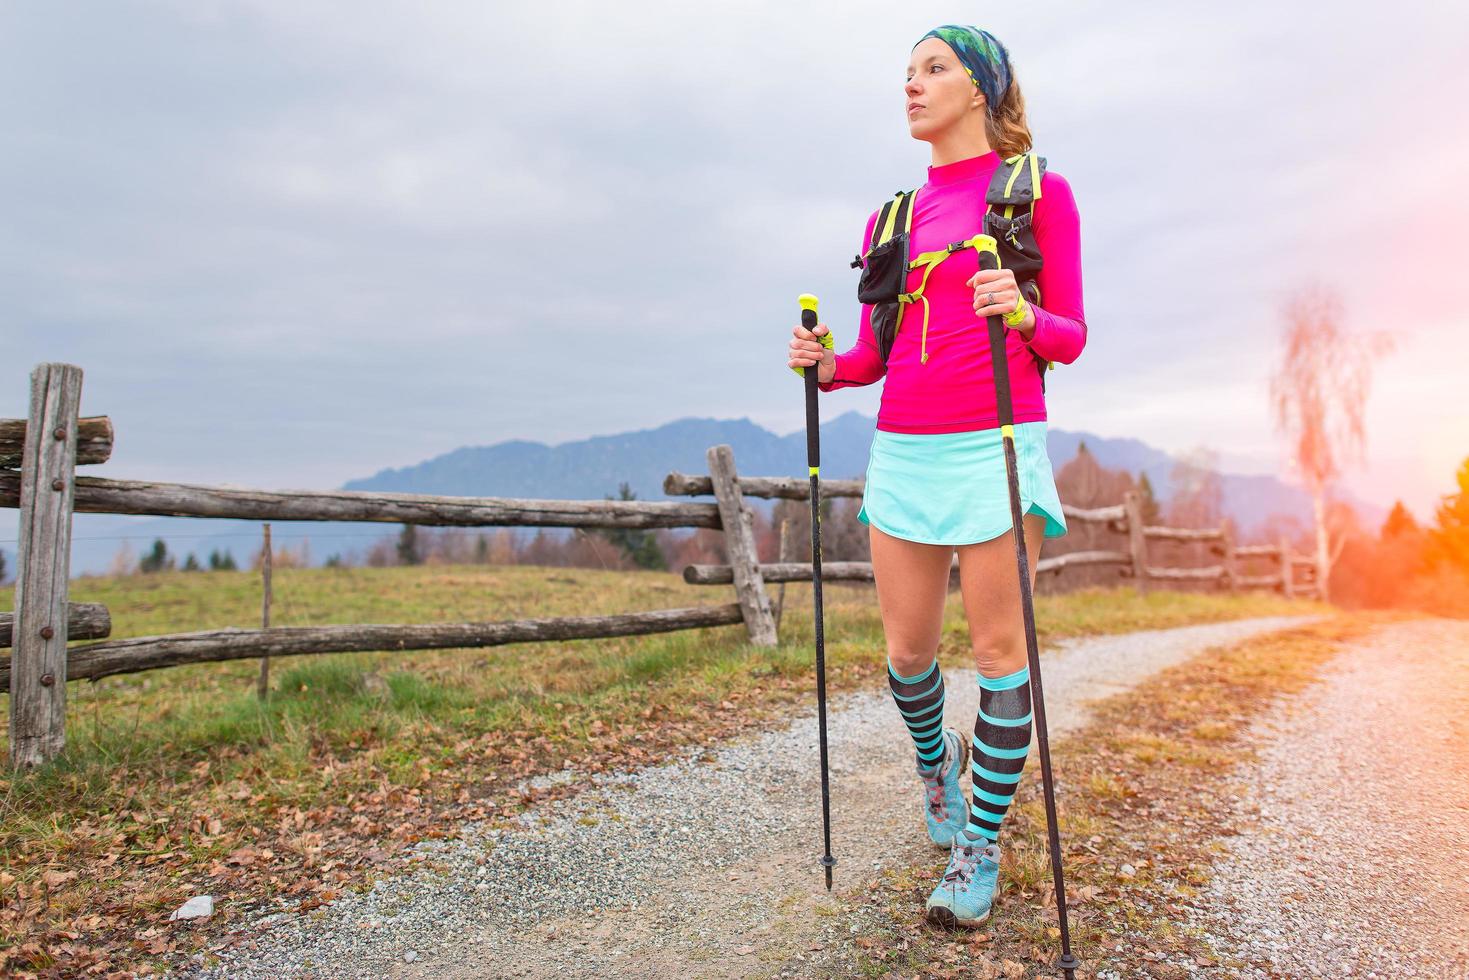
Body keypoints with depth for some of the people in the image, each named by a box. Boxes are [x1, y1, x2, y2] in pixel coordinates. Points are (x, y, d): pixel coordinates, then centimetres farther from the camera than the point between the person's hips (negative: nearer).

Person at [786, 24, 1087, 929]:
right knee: (908, 649, 8)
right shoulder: (891, 216, 15)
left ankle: (980, 849, 17)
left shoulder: (1040, 192, 4)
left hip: (996, 447, -4)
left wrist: (1022, 313, -20)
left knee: (999, 650, 1)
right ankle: (936, 757, 41)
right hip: (904, 450, 4)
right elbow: (874, 353, 14)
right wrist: (828, 365, -7)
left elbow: (1069, 339, 0)